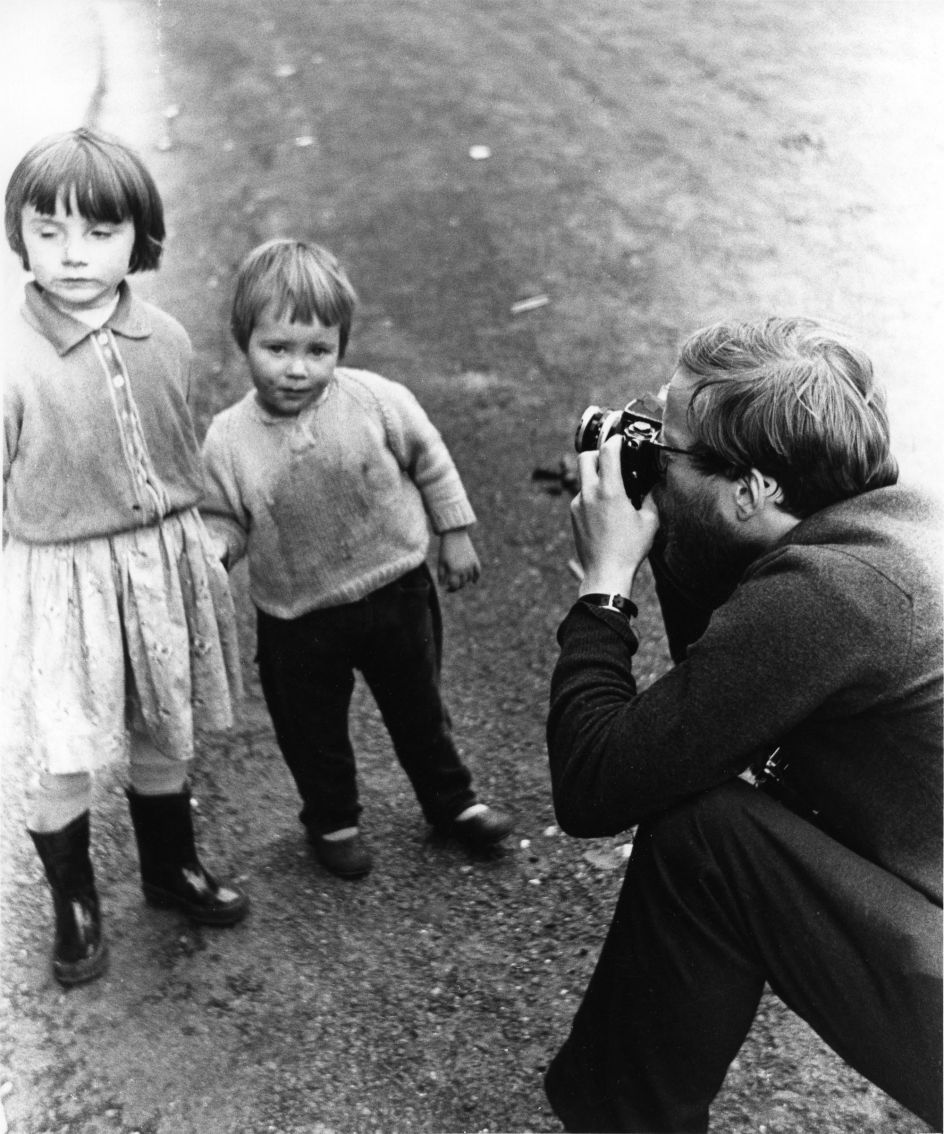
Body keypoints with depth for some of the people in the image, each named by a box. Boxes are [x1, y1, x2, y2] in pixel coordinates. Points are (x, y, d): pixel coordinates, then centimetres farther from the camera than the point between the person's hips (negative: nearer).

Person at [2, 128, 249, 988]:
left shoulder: (166, 340, -4)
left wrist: (202, 549, 16)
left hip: (168, 565, 4)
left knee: (164, 739, 19)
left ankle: (172, 867, 44)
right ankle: (74, 905, 33)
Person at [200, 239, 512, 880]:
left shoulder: (379, 402, -17)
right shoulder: (229, 440, -16)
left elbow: (431, 462, -1)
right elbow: (225, 520, -4)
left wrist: (455, 535, 4)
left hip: (397, 590, 1)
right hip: (298, 616, 0)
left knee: (419, 708, 21)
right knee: (313, 730, 18)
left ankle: (450, 801, 46)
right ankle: (333, 820, 45)